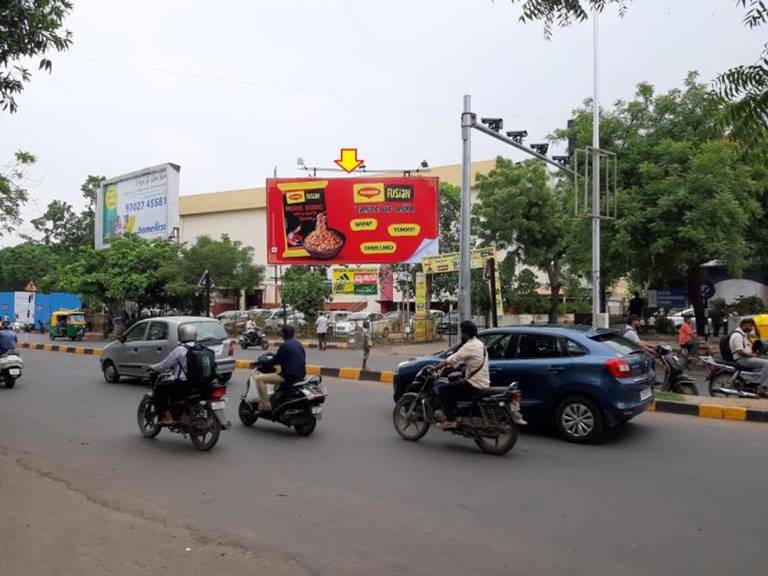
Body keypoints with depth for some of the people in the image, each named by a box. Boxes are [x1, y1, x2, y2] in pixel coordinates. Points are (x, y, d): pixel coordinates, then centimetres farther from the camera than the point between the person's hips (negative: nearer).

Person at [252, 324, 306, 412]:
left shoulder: (284, 345, -11)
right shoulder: (299, 344, 13)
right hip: (301, 375, 9)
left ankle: (265, 405, -13)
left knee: (259, 379, -8)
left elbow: (275, 360, -8)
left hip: (289, 375, -9)